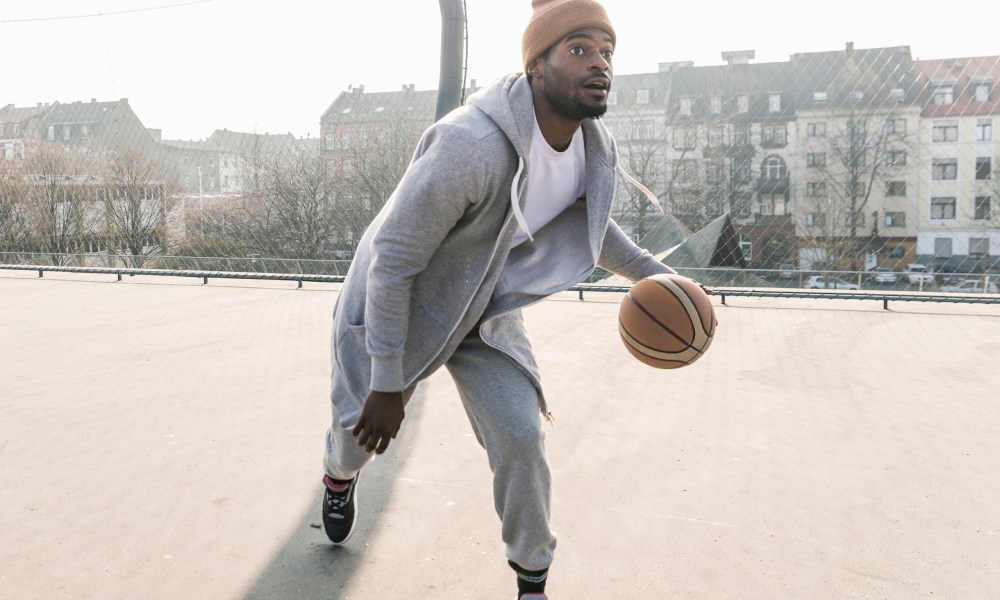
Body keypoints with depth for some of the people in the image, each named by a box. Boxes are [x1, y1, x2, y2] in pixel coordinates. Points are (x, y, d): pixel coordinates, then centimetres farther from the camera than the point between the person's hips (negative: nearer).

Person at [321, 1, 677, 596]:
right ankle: (340, 477, 56)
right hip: (398, 298, -4)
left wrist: (651, 271, 5)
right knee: (364, 427, 15)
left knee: (523, 438, -6)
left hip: (486, 310, 5)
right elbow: (393, 261, -29)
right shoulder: (470, 144, -37)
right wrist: (386, 384, -24)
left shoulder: (595, 147, -12)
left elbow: (589, 217, 13)